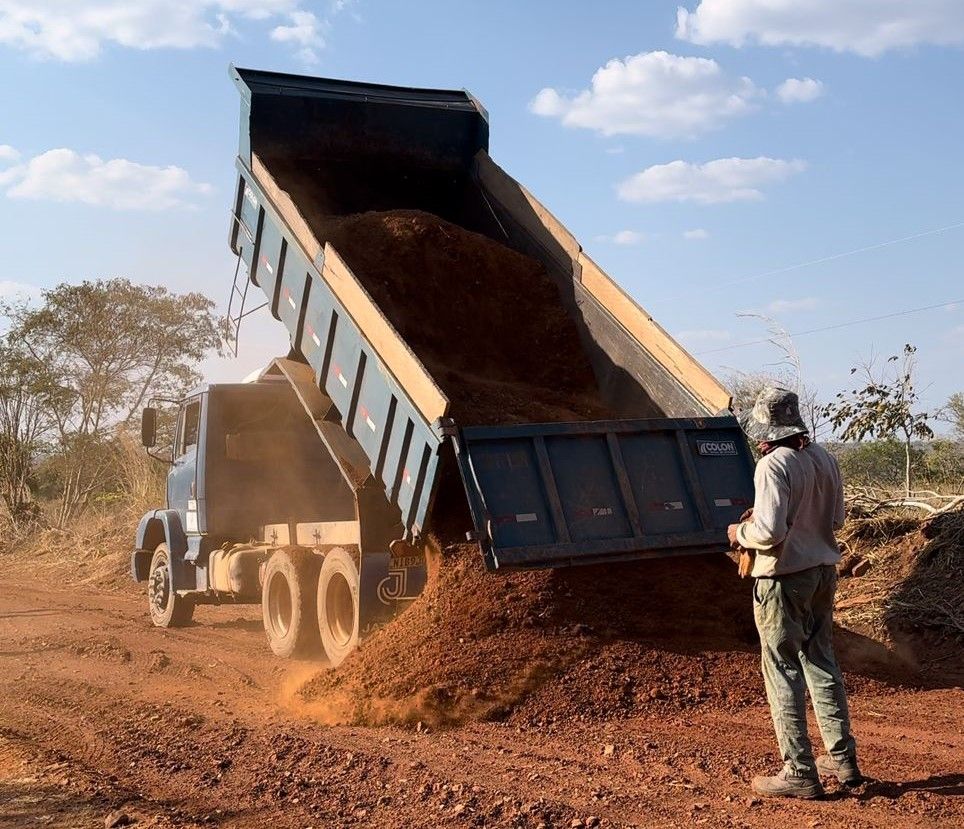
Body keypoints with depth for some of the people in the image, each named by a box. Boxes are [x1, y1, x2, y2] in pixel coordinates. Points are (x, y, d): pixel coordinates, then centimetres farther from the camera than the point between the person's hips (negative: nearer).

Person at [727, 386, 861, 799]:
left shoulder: (773, 465, -20)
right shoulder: (823, 459, 5)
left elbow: (769, 532, -25)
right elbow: (836, 519, 14)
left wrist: (741, 533, -6)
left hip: (784, 578, -8)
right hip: (823, 571, 8)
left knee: (783, 672, 2)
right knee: (822, 662, 19)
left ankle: (800, 772, 7)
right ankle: (842, 757, 28)